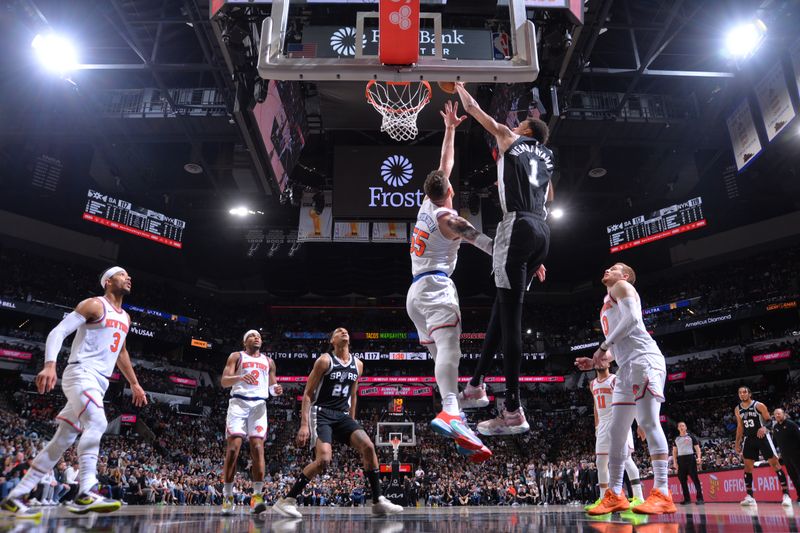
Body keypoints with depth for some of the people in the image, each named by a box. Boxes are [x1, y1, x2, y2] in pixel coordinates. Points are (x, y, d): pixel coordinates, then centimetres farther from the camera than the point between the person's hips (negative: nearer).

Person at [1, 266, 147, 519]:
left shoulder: (125, 318, 20)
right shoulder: (94, 305, -5)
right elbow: (58, 332, -13)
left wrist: (134, 383, 31)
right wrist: (49, 365, -29)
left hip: (99, 382, 8)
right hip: (82, 374, -8)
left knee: (62, 440, 7)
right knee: (97, 423, -27)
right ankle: (86, 494, -30)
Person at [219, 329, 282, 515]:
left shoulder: (268, 361, 20)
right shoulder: (236, 356, 10)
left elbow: (272, 386, 21)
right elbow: (224, 381, -1)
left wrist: (276, 389, -4)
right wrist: (240, 377, -22)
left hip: (259, 405, 2)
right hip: (238, 402, -2)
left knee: (257, 447, -10)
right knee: (233, 448, -10)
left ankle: (257, 496, -12)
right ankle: (227, 496, -2)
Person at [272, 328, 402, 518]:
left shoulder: (358, 364, 10)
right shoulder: (325, 360, -7)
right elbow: (308, 393, -7)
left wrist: (352, 422, 19)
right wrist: (304, 424, -15)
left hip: (342, 415, 6)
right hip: (321, 414, -5)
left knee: (368, 446, -13)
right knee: (324, 459, -24)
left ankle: (378, 501, -3)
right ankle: (286, 501, -9)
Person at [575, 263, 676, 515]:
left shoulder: (622, 286, 7)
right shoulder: (607, 305, 32)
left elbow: (632, 318, -13)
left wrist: (602, 347, -11)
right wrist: (595, 362, 19)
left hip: (643, 360, -10)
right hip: (627, 366, 10)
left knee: (648, 421, -17)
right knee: (616, 430, 5)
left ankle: (662, 494, -18)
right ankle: (615, 495, 9)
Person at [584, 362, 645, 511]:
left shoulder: (616, 380, -5)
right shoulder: (593, 384, 15)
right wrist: (597, 426, 18)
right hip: (603, 425, 7)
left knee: (625, 457, -14)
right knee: (601, 462, 7)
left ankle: (639, 497, -13)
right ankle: (603, 499, 13)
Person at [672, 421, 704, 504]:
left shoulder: (691, 436, 6)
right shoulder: (676, 439, 16)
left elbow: (697, 448, 1)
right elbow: (674, 451, 17)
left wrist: (699, 457, -15)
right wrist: (675, 462, 6)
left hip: (690, 458, -4)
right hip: (680, 459, 4)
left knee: (695, 478, -8)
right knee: (682, 480, 4)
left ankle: (700, 498, -7)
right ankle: (687, 499, 11)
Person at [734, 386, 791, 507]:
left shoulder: (759, 405, -9)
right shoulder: (737, 410, 6)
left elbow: (769, 420, -8)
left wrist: (764, 427, -30)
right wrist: (737, 443, 11)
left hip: (762, 437, -5)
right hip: (749, 439, 5)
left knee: (774, 463, -7)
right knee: (747, 466, 2)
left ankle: (786, 494, -2)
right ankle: (750, 496, 6)